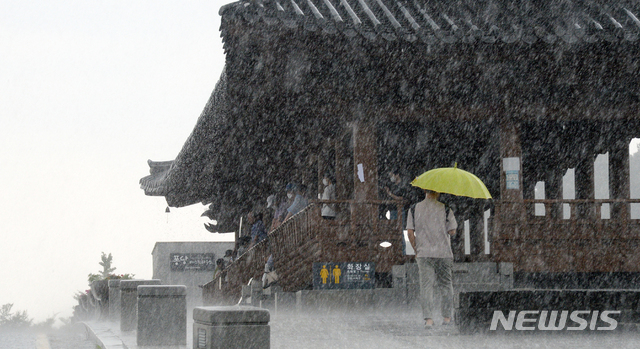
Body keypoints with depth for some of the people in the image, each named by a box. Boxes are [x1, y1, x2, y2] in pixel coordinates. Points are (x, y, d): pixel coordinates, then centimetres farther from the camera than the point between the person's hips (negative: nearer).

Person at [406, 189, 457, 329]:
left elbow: (410, 232, -1)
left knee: (426, 286, 0)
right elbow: (452, 231, -4)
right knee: (446, 285, 13)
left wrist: (416, 250, 9)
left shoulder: (414, 209, 2)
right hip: (443, 253, -1)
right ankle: (447, 317, 17)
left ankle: (428, 318, -11)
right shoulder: (445, 209, -4)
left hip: (423, 254, 1)